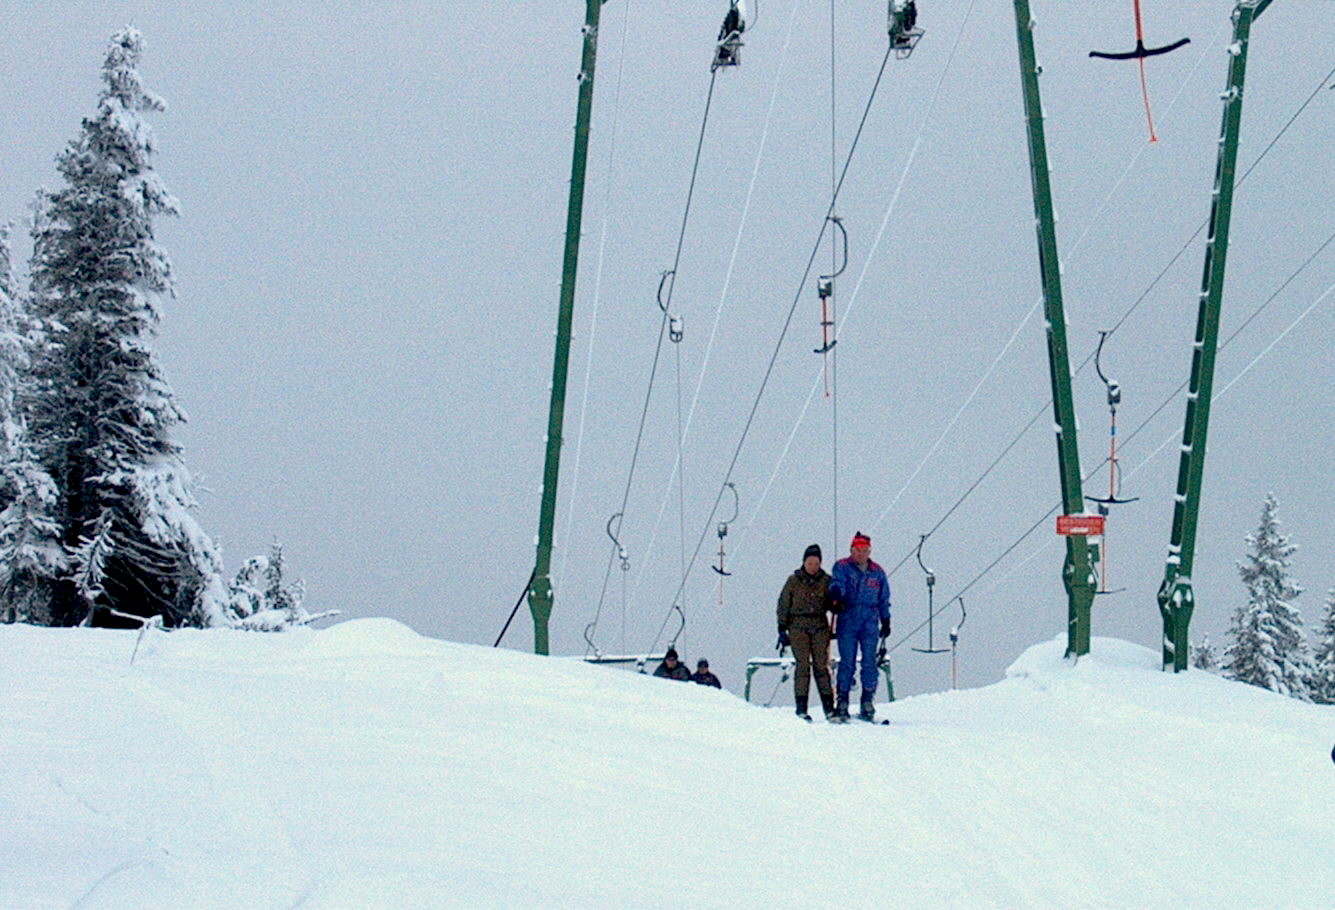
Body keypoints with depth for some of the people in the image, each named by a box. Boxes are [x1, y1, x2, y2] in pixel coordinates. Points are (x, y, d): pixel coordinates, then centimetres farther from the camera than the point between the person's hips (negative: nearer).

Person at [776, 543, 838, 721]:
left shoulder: (826, 581, 7)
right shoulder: (793, 581, 4)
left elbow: (831, 604, 12)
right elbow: (783, 605, 6)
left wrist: (836, 605, -12)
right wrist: (782, 629, 0)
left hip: (820, 626, 1)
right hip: (798, 626, -1)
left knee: (821, 665, -2)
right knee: (803, 665, -7)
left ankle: (829, 707, 0)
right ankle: (801, 708, -5)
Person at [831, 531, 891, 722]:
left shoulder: (878, 572, 16)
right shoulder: (842, 567, 8)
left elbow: (884, 599, 21)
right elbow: (838, 583, -10)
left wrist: (886, 622, 17)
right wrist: (836, 594, -33)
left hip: (870, 622, 2)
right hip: (848, 620, -2)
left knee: (869, 662, -3)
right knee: (847, 661, -5)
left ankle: (867, 704, 1)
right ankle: (842, 702, -1)